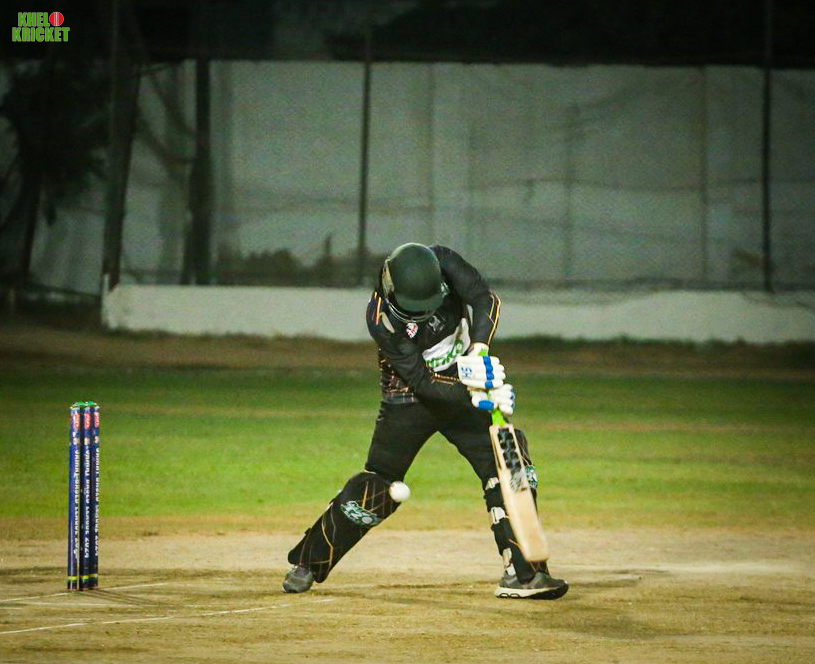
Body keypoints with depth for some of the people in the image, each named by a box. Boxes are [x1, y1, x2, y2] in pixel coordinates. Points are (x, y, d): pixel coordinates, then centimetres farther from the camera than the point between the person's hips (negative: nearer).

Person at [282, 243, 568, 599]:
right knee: (379, 487, 0)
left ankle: (522, 572, -10)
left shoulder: (442, 262, -19)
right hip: (411, 398, -3)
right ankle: (308, 562, 17)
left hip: (465, 387, 3)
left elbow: (486, 299, -28)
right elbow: (423, 382, -27)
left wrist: (479, 349, -43)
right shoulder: (381, 318, -26)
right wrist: (474, 396, -38)